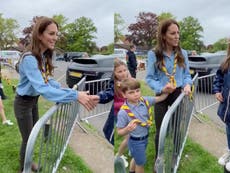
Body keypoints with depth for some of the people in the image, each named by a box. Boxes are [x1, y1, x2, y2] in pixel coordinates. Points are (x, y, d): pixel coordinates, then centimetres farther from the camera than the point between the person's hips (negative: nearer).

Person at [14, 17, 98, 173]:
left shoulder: (44, 56, -4)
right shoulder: (29, 59, -33)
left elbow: (48, 80, -1)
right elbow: (43, 88, -42)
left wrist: (65, 89, -18)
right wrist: (75, 95, -47)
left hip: (34, 100, 8)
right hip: (24, 103, -8)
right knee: (27, 139, 9)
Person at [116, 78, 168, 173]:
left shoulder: (144, 100, -13)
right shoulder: (123, 112, -28)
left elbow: (160, 98, 0)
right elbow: (119, 132, -20)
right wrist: (127, 129, -41)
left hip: (145, 138, 6)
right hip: (135, 141, -6)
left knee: (136, 158, 31)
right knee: (141, 163, 15)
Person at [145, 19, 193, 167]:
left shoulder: (183, 53, 0)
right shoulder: (153, 54, -11)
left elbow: (187, 74, 5)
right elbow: (149, 78, -11)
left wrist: (187, 85, -17)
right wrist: (161, 88, -28)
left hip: (178, 94, 3)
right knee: (161, 131, 10)